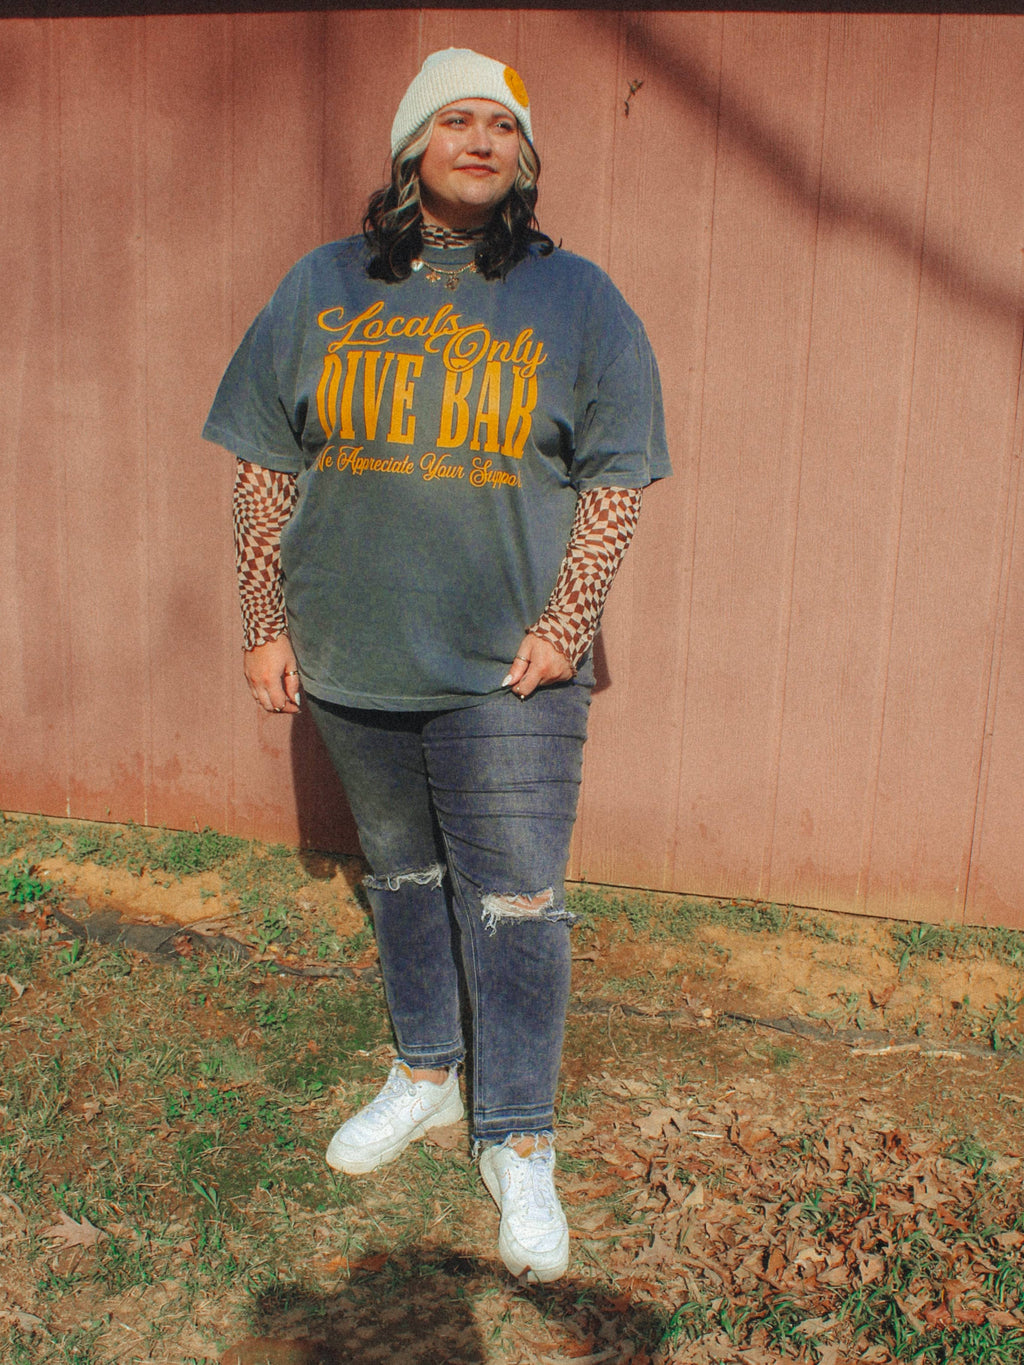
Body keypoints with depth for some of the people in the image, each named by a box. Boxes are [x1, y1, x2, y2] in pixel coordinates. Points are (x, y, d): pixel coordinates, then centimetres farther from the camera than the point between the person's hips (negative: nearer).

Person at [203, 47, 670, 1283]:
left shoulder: (577, 299, 0)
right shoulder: (321, 290, 5)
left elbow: (618, 476, -1)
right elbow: (264, 469, 7)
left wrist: (562, 628, -9)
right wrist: (267, 627, 3)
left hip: (509, 673, -2)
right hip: (351, 665, 3)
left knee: (515, 906, 2)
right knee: (401, 877, 18)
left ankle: (519, 1144, 19)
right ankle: (425, 1075, 39)